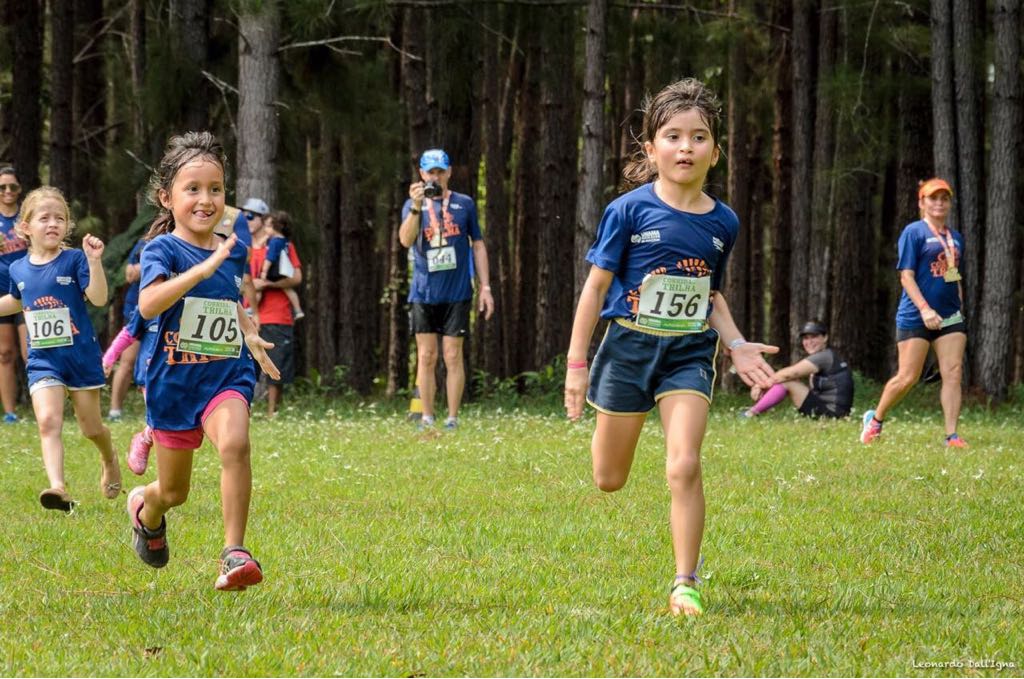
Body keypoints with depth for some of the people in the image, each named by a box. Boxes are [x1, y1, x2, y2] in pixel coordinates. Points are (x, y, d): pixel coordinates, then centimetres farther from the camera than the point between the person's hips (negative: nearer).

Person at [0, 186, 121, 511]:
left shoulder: (74, 261, -11)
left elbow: (99, 299, -21)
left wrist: (94, 261, -31)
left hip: (81, 355, -2)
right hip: (43, 360, 2)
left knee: (90, 426, 11)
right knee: (48, 421, -18)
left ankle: (110, 462, 43)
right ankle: (58, 487, -28)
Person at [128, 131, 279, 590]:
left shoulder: (233, 251, 6)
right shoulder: (163, 249, -11)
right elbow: (148, 305, -31)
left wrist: (249, 335, 15)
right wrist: (204, 267, -37)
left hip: (227, 374, 2)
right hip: (174, 378, -2)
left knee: (234, 444, -30)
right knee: (173, 491, 11)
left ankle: (235, 553, -24)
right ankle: (145, 510, 50)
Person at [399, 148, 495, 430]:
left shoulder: (464, 204, 6)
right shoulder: (413, 205, 5)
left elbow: (478, 246, 10)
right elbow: (406, 240, -12)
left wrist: (485, 287, 5)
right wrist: (416, 206, -27)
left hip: (457, 293, -1)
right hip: (424, 293, 1)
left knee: (453, 357, -2)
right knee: (426, 357, 2)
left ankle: (452, 419, 1)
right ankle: (427, 418, 8)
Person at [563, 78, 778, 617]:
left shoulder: (722, 223, 1)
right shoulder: (629, 211, -10)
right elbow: (596, 286, -5)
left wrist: (737, 345, -1)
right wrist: (576, 364, -7)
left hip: (689, 354, 1)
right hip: (629, 346, -1)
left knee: (684, 466, -17)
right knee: (608, 480, 10)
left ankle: (685, 585, -9)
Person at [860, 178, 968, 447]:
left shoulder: (955, 238, 14)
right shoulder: (913, 232, -5)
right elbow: (906, 276, -11)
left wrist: (959, 310, 17)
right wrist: (925, 309, -21)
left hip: (950, 317, 6)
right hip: (915, 317, -6)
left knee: (953, 373, -6)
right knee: (907, 377, -5)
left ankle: (952, 436, -5)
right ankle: (875, 419, 18)